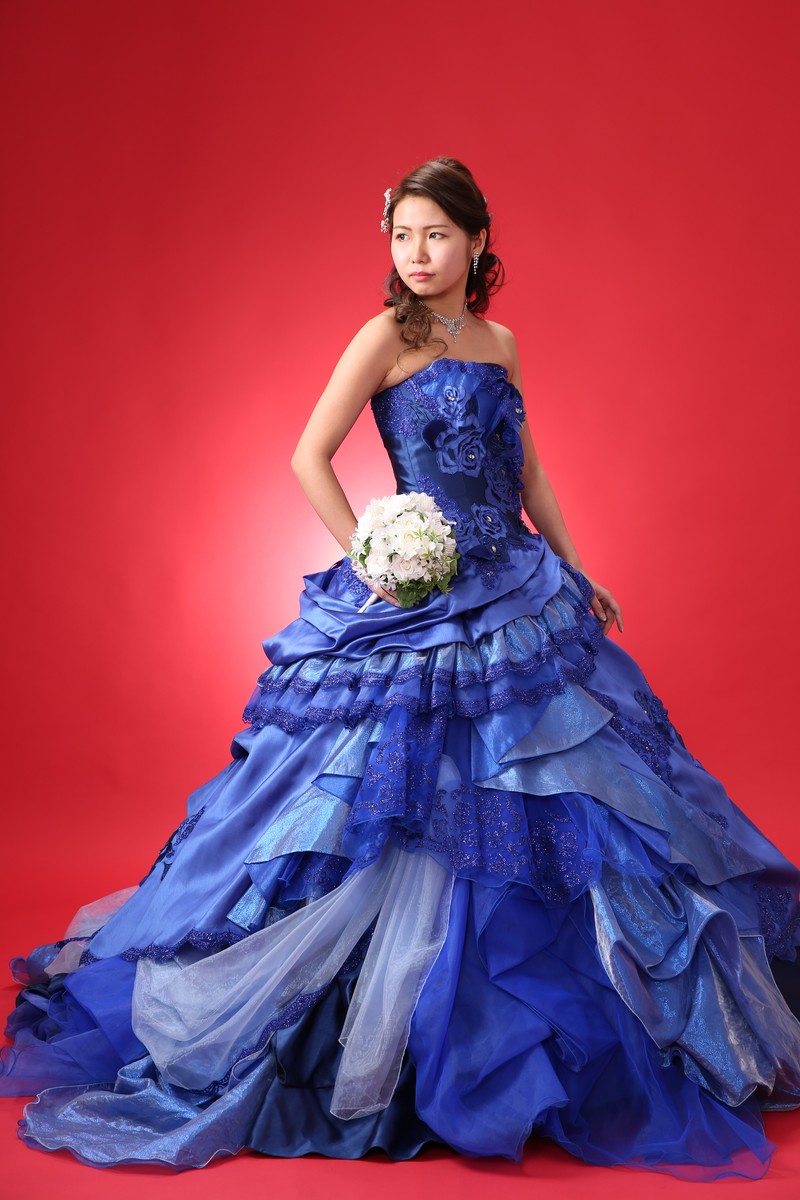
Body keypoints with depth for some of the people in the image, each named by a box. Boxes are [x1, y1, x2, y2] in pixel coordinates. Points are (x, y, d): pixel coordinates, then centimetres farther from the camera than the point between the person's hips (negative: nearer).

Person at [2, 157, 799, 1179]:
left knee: (548, 809, 12)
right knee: (401, 815, -3)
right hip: (423, 606, -6)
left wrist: (576, 573, 15)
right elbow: (309, 458, -9)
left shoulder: (498, 341, 12)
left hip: (520, 596, 6)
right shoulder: (386, 336, -6)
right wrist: (373, 563, -15)